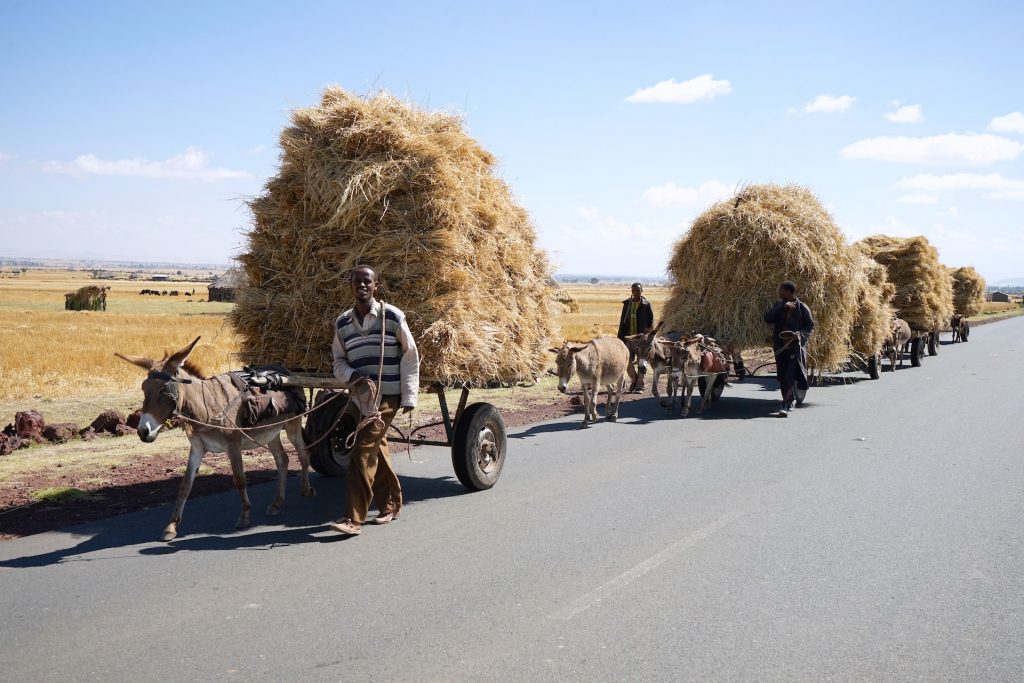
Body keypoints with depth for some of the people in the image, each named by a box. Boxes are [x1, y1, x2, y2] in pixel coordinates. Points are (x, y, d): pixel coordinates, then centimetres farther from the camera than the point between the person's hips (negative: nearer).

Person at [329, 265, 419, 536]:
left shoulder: (393, 316, -6)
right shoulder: (342, 323, 7)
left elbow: (410, 357, -2)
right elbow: (339, 361, 14)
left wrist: (409, 397, -5)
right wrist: (351, 374, -9)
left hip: (387, 396, -5)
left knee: (364, 451, -13)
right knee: (376, 450, 15)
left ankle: (353, 518, -12)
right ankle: (390, 504, 31)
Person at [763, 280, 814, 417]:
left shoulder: (802, 308, -5)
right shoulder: (778, 305, 8)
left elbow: (810, 326, 0)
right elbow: (767, 319, -7)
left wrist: (800, 334, -20)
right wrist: (782, 307, -18)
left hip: (796, 346, -5)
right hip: (780, 346, 5)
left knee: (790, 376, -14)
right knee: (782, 376, 13)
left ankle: (785, 407, -18)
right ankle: (791, 401, 34)